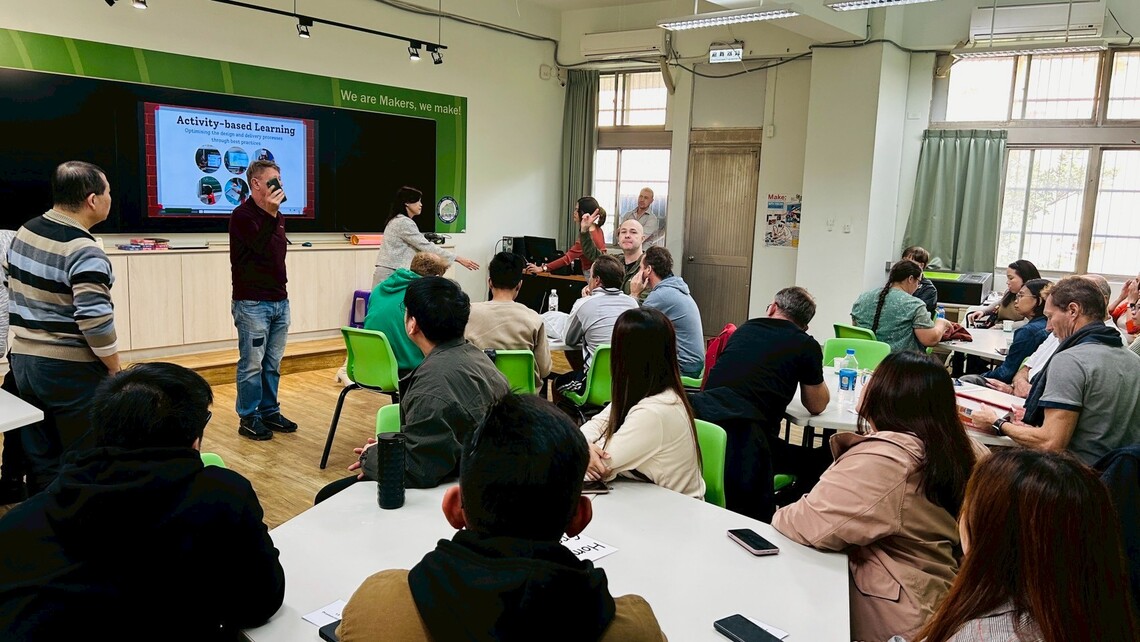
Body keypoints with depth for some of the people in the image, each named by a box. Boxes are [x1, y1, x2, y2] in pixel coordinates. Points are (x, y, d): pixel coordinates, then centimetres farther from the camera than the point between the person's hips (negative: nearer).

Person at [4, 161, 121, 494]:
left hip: (23, 360, 8)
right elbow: (95, 321, -24)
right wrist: (115, 368, -11)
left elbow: (14, 289, 17)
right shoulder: (84, 251, -20)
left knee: (41, 459, 15)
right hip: (71, 370, -8)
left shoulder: (24, 232, 6)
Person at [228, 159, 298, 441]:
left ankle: (270, 412, 20)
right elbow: (261, 247, -22)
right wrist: (269, 214, -29)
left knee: (273, 363, 11)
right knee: (252, 364, -1)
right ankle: (248, 418, 8)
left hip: (279, 301, 7)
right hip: (252, 303, -7)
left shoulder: (276, 216, 14)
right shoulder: (242, 215, -8)